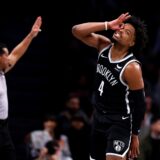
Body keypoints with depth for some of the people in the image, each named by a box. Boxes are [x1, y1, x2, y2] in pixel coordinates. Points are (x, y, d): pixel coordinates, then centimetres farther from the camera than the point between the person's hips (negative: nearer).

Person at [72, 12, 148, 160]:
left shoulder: (132, 68, -23)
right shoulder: (104, 45, -5)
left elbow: (139, 104, -16)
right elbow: (77, 30, -11)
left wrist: (134, 135, -11)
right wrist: (108, 25, -20)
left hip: (120, 121, -7)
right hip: (99, 116, 7)